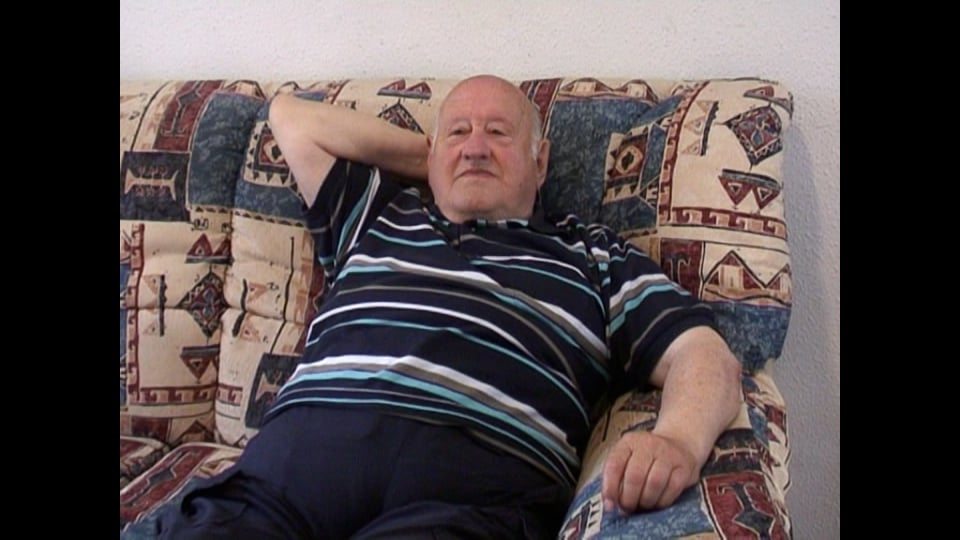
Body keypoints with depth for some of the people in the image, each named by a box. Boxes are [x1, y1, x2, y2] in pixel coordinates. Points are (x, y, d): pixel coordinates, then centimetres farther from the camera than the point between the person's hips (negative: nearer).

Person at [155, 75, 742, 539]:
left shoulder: (596, 258, 23)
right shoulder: (375, 218, 32)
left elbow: (706, 355, 12)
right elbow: (291, 115, 40)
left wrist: (677, 441, -12)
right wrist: (428, 159, 37)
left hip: (478, 467, -2)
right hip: (305, 440, 3)